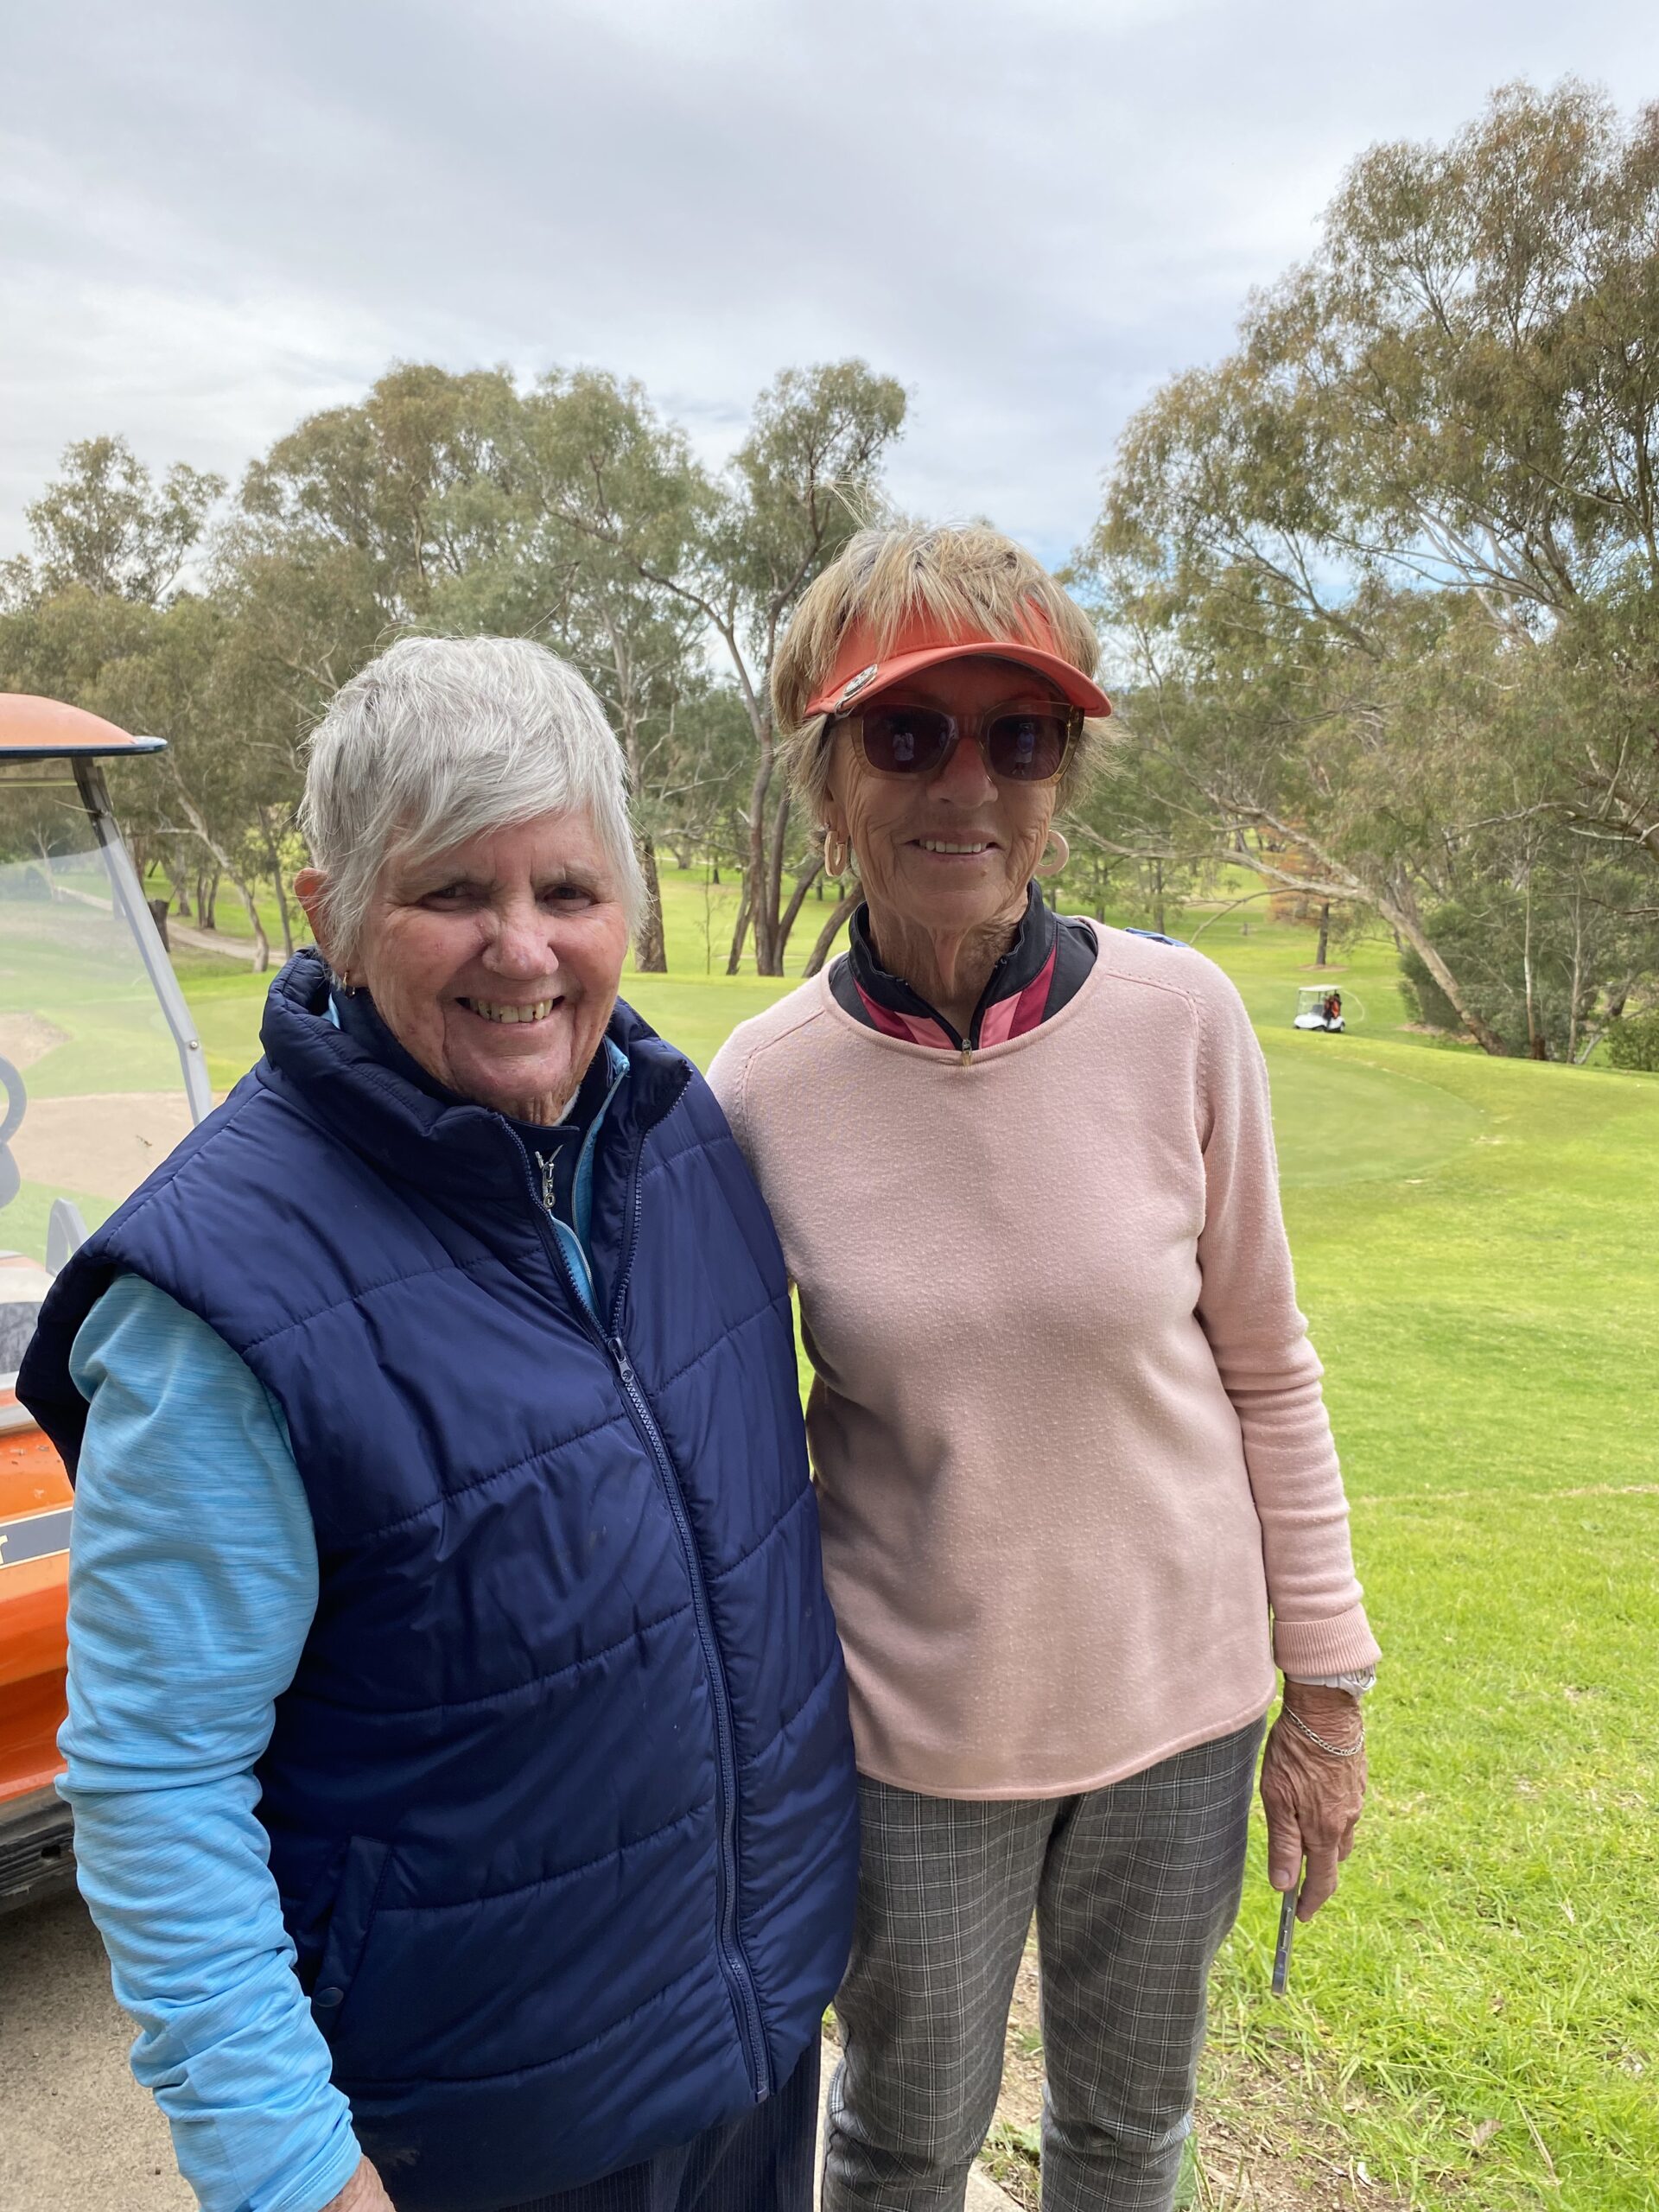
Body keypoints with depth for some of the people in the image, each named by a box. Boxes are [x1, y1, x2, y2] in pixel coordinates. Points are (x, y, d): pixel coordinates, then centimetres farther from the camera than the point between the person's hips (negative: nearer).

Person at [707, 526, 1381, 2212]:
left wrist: (1325, 1689, 1)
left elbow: (1265, 1371, -4)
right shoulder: (757, 1094, -14)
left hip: (1181, 1697, 1)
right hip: (914, 1727, 0)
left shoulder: (1179, 1020, -14)